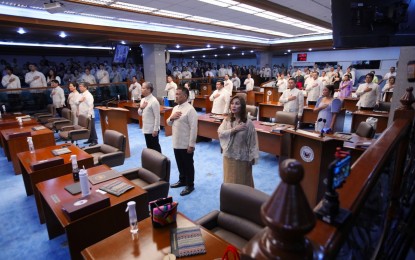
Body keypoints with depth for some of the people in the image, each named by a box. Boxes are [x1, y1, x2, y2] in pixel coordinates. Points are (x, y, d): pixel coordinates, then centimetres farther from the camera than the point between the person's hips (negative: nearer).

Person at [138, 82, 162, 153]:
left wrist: (155, 129, -20)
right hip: (146, 128, 8)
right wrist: (141, 108, -6)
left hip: (152, 129, -8)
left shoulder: (154, 101, -18)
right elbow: (140, 113, 15)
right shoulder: (143, 100, 7)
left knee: (155, 146, 6)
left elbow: (157, 117, -20)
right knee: (149, 146, 18)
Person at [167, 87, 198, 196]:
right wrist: (171, 118, -7)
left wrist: (191, 145, -20)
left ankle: (190, 185, 23)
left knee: (188, 165, 8)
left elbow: (193, 128, -19)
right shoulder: (175, 108, 9)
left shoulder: (190, 109, -17)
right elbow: (168, 123, 17)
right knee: (180, 164, 22)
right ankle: (182, 180, 40)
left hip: (186, 145, -8)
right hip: (176, 143, 8)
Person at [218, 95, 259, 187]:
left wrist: (252, 157, -9)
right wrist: (234, 129, -23)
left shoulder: (248, 122, -14)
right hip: (229, 155, 4)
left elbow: (252, 141, -10)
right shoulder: (227, 119, -3)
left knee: (242, 181, 12)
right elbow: (220, 133, -14)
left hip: (242, 156, -3)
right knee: (229, 180, 18)